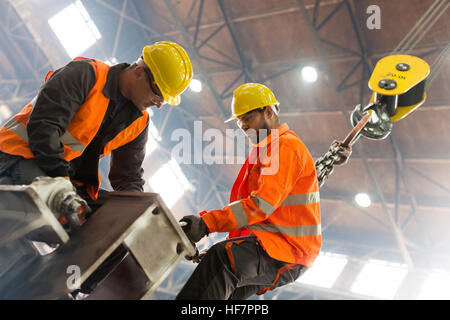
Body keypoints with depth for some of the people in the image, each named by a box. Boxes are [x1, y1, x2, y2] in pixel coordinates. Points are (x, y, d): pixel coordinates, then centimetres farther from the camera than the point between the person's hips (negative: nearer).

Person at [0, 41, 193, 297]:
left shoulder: (139, 122, 5)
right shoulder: (85, 74, -15)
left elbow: (128, 177, 8)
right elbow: (42, 125, -22)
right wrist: (60, 176, -24)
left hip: (69, 178, 7)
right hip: (21, 157, -7)